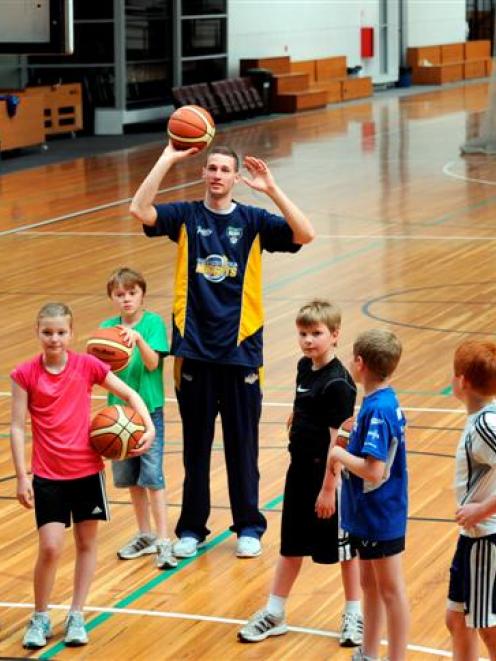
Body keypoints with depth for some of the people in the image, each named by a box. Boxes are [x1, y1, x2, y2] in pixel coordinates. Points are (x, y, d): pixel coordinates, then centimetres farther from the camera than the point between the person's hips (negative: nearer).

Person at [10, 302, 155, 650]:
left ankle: (76, 616, 23)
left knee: (87, 543, 9)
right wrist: (22, 476, -9)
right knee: (50, 547, -8)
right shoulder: (26, 374, -7)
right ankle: (40, 618, 12)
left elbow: (129, 394, 4)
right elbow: (18, 427, -5)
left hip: (87, 468, 2)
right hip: (48, 475, -2)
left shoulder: (87, 365, -4)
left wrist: (149, 426, -12)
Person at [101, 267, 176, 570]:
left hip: (149, 409, -4)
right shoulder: (108, 327, 4)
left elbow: (152, 363, -17)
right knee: (130, 477, 11)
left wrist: (137, 337, -33)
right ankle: (145, 535, 25)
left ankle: (163, 541, -7)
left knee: (153, 476, -8)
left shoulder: (153, 322, -7)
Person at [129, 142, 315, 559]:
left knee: (243, 443, 7)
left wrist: (271, 189, -19)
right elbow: (140, 210, -15)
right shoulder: (186, 216, 2)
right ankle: (192, 528, 20)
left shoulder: (253, 221, 1)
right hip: (194, 348, 1)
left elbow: (305, 234, -13)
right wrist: (169, 159, -17)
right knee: (196, 443, 9)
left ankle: (249, 527, 19)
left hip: (240, 348, 0)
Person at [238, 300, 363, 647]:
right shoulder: (305, 367, 3)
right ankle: (274, 613, 25)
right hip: (300, 469, 8)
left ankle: (354, 613, 24)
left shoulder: (338, 383, -21)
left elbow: (338, 439, -21)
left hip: (329, 475, -8)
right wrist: (297, 419, 6)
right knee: (292, 543, 16)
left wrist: (329, 488, -20)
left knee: (343, 545, 8)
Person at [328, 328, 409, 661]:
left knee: (390, 590, 3)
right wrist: (348, 446, 1)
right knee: (370, 584, 20)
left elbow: (374, 471, -30)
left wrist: (341, 454, -17)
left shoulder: (377, 411, -25)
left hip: (380, 518, -10)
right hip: (369, 515, 10)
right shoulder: (385, 402, 3)